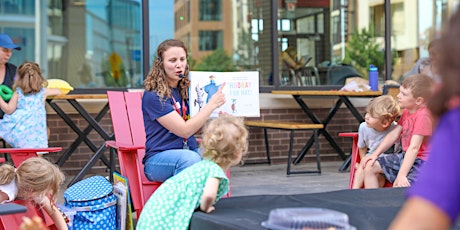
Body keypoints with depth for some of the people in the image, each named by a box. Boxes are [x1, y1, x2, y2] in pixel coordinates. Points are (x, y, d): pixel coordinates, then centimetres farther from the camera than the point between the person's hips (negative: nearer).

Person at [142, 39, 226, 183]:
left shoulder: (186, 90, 13)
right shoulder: (153, 96, -10)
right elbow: (185, 130, -16)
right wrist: (212, 104, -12)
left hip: (191, 151, 6)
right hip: (158, 159, -6)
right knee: (191, 158, -37)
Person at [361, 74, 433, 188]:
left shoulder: (423, 116, -23)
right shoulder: (407, 112, 7)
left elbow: (414, 147, -28)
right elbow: (394, 134, 12)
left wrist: (401, 175, -32)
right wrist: (375, 154, 6)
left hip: (421, 161, -10)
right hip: (405, 156, 10)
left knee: (400, 187, -34)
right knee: (370, 166, 8)